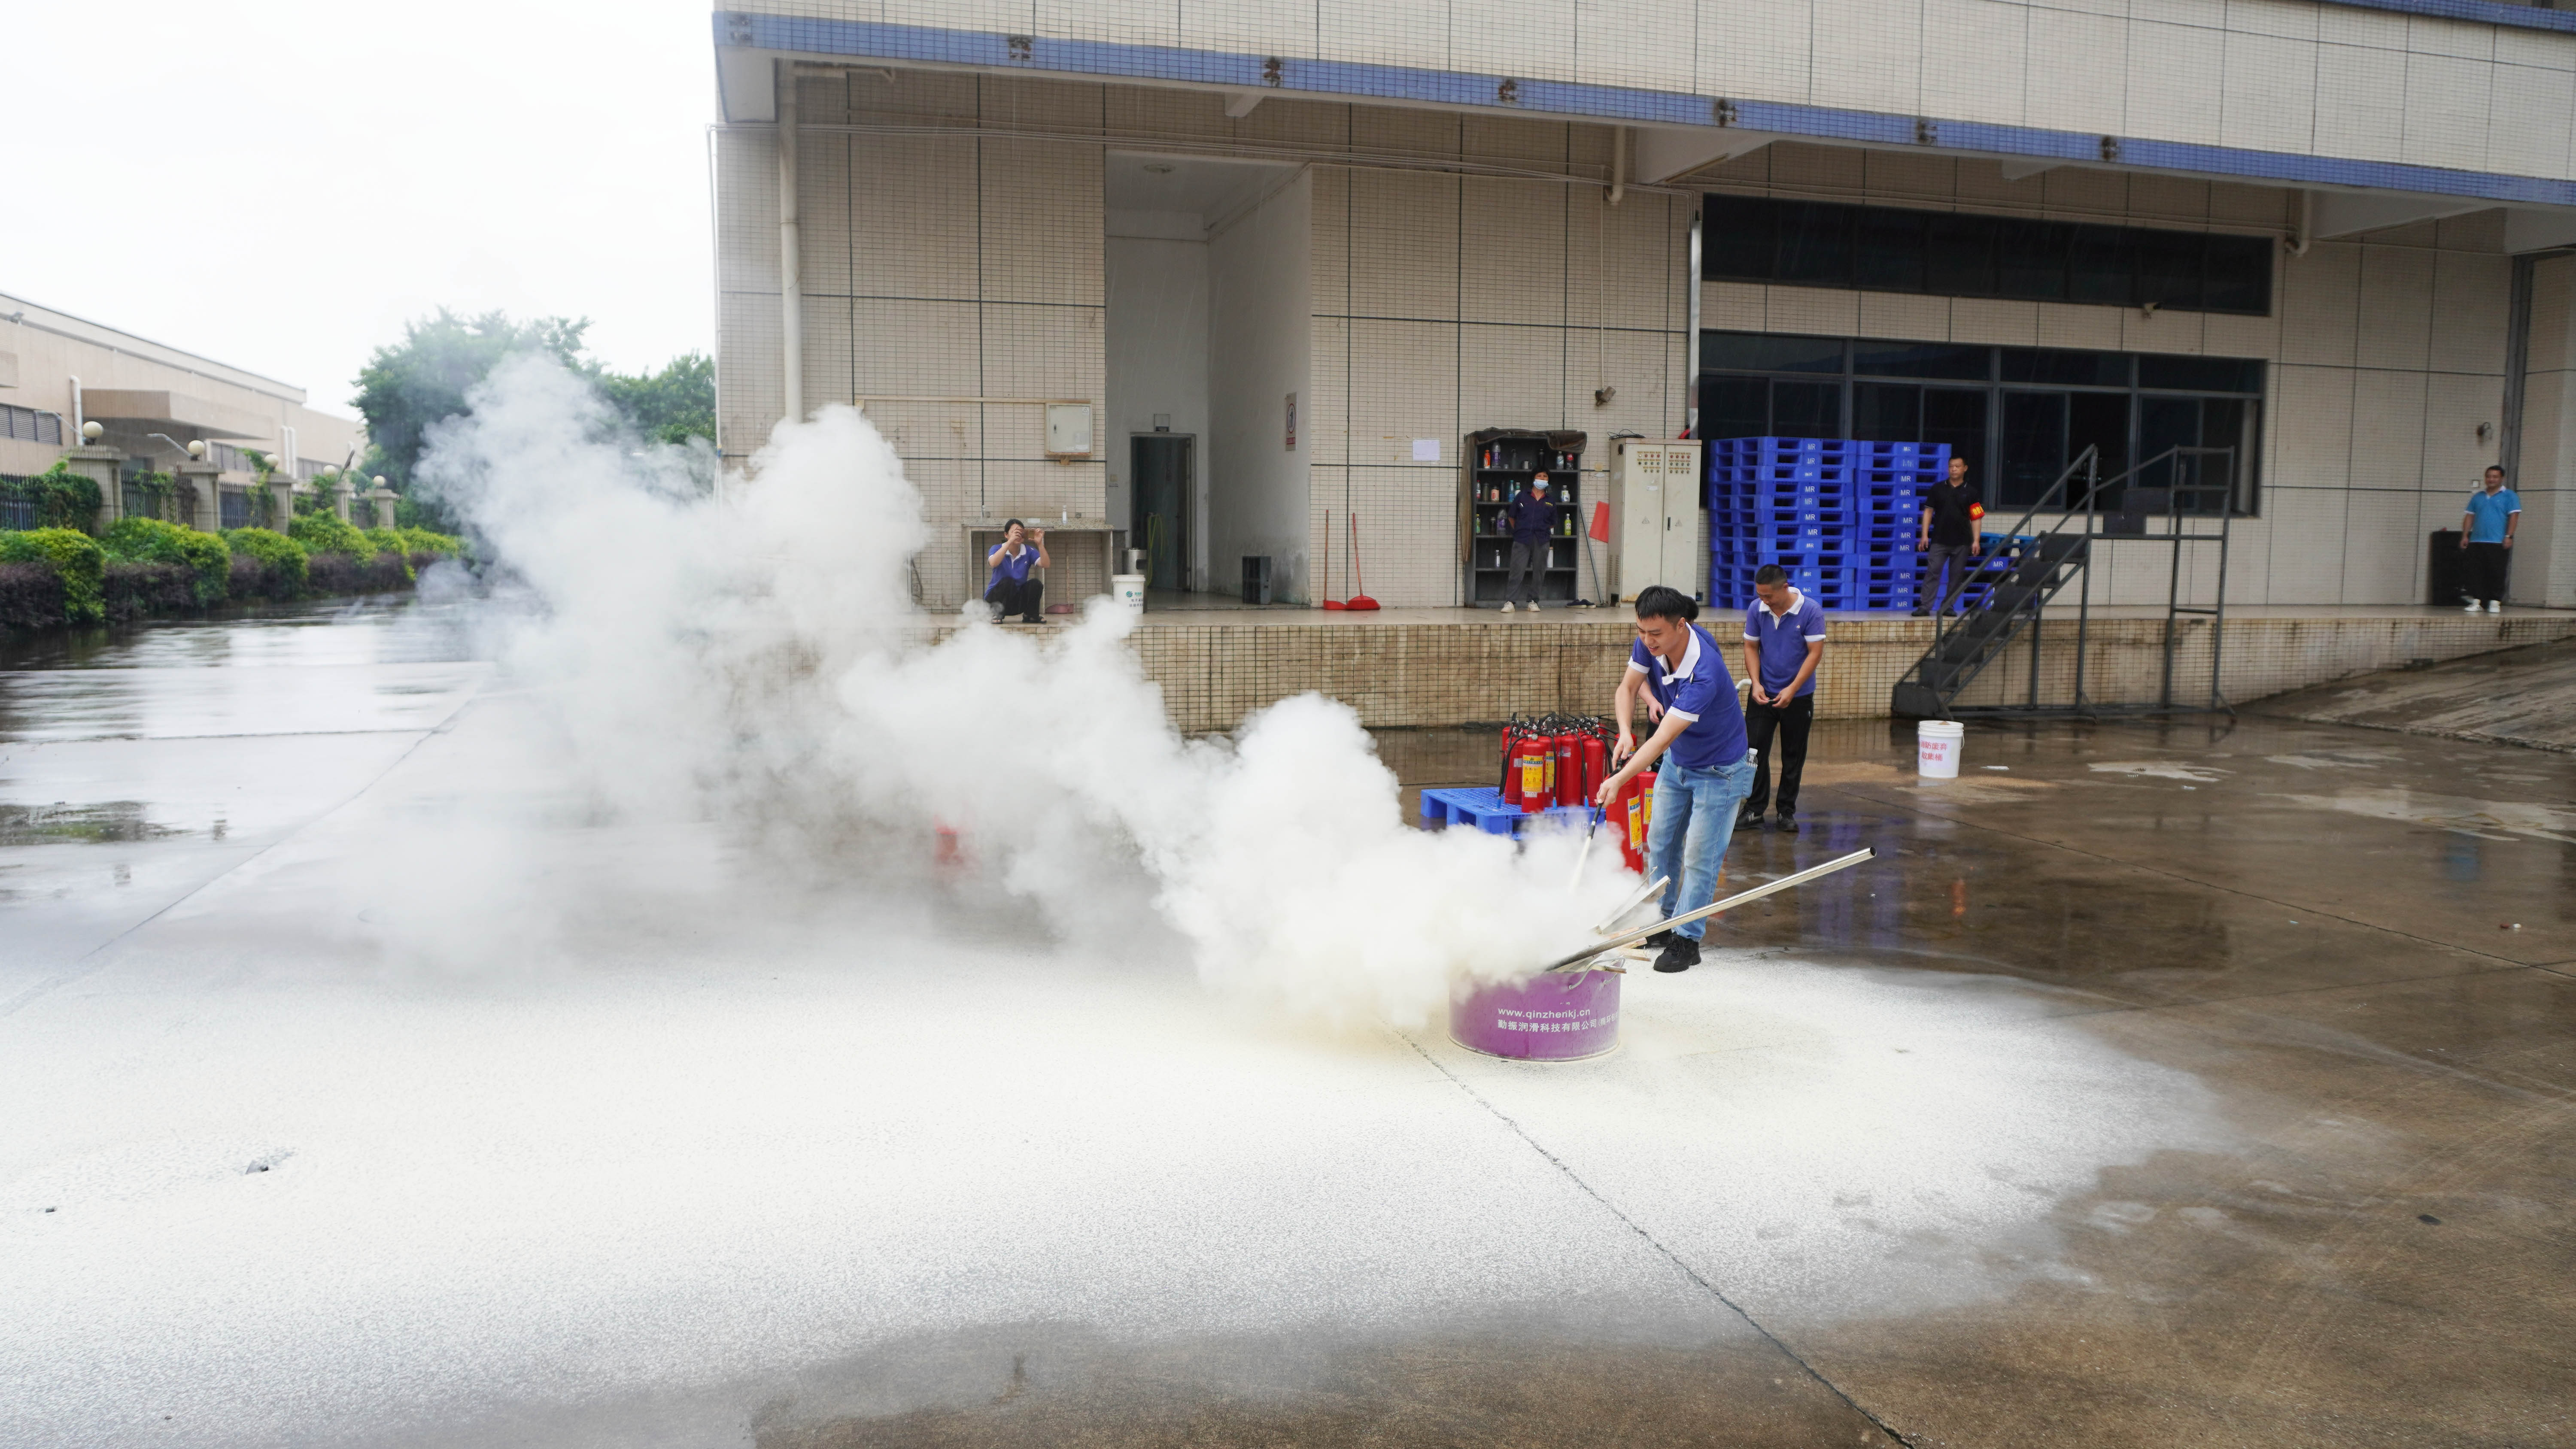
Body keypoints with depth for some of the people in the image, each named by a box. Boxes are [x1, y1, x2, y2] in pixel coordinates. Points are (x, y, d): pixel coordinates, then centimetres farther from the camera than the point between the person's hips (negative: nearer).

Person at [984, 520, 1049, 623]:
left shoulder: (1029, 551, -3)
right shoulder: (997, 549, -9)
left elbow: (1045, 564, -19)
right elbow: (994, 563, -33)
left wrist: (1040, 544, -33)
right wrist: (1010, 541, -39)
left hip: (1018, 601, 3)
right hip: (995, 597, -3)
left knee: (1036, 584, -22)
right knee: (1007, 581, -33)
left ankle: (1030, 616, 0)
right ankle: (997, 614, -13)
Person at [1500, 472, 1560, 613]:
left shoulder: (1550, 503, 13)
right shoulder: (1522, 497, 8)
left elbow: (1552, 524, 20)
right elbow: (1511, 517, 14)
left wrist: (1542, 532, 11)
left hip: (1541, 542, 2)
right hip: (1522, 542, -2)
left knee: (1538, 572, 2)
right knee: (1517, 571, -9)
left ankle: (1533, 602, 10)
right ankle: (1509, 602, -9)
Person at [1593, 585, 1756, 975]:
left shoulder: (1704, 673, -38)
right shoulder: (1649, 644, -18)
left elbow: (1662, 739, -39)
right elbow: (1628, 687, -2)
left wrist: (1621, 779, -44)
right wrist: (1626, 733, -21)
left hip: (1718, 771, -7)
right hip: (1677, 763, 8)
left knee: (1700, 856, -4)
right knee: (1660, 842, 14)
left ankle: (1687, 940, 7)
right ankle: (1661, 922, 28)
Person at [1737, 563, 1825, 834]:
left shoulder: (1810, 611, -14)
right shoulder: (1756, 609, -5)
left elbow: (1815, 652, -13)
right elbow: (1751, 647, 4)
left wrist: (1792, 689, -19)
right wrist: (1756, 684, -9)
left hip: (1798, 696, -2)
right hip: (1763, 693, 2)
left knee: (1793, 756, 7)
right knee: (1756, 750, -2)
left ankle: (1787, 812, 17)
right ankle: (1754, 809, 7)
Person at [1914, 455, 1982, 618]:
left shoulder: (1971, 492, 5)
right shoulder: (1938, 489, 7)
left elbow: (1976, 518, 5)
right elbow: (1928, 511, 8)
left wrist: (1976, 541, -1)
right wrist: (1924, 535, 1)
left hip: (1962, 542, 0)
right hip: (1939, 540, 0)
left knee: (1957, 576, 3)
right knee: (1932, 572, -8)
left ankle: (1947, 607, 11)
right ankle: (1925, 606, -10)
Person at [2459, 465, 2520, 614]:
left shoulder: (2509, 496, 3)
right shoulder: (2478, 496, 17)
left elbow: (2514, 516, -4)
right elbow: (2469, 517, 17)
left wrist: (2508, 536, -13)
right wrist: (2465, 536, 8)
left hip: (2498, 543, -4)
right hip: (2476, 542, 4)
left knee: (2497, 573, -3)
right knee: (2475, 573, 2)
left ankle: (2495, 603, 2)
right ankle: (2476, 601, 6)